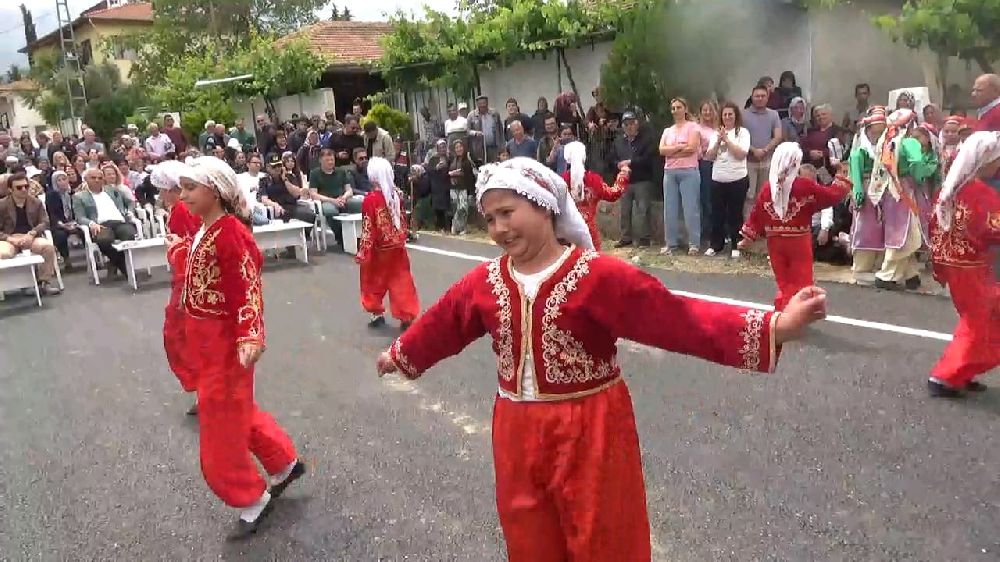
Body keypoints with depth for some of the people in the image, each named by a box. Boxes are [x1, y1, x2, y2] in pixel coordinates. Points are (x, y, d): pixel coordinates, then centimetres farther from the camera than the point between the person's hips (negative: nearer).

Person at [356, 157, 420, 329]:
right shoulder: (396, 194, -2)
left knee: (374, 281, 15)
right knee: (401, 281, 8)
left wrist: (362, 252, -9)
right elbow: (402, 221, 7)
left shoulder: (371, 199, -16)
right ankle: (407, 316, 7)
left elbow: (368, 228, -15)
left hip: (379, 248, -4)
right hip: (397, 246, 4)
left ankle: (377, 313, 24)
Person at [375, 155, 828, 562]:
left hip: (591, 431, -4)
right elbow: (441, 324, 17)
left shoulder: (599, 275, -16)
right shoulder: (484, 282, 0)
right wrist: (400, 355, 33)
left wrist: (774, 328, -31)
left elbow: (677, 316, -22)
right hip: (517, 432, 5)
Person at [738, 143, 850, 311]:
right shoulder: (805, 185, -11)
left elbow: (756, 214, 3)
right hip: (799, 242, -3)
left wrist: (748, 238, 13)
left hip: (775, 242, 4)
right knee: (800, 284, 6)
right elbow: (832, 195, -1)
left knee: (783, 283, 17)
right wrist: (843, 182, 18)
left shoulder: (768, 187, -3)